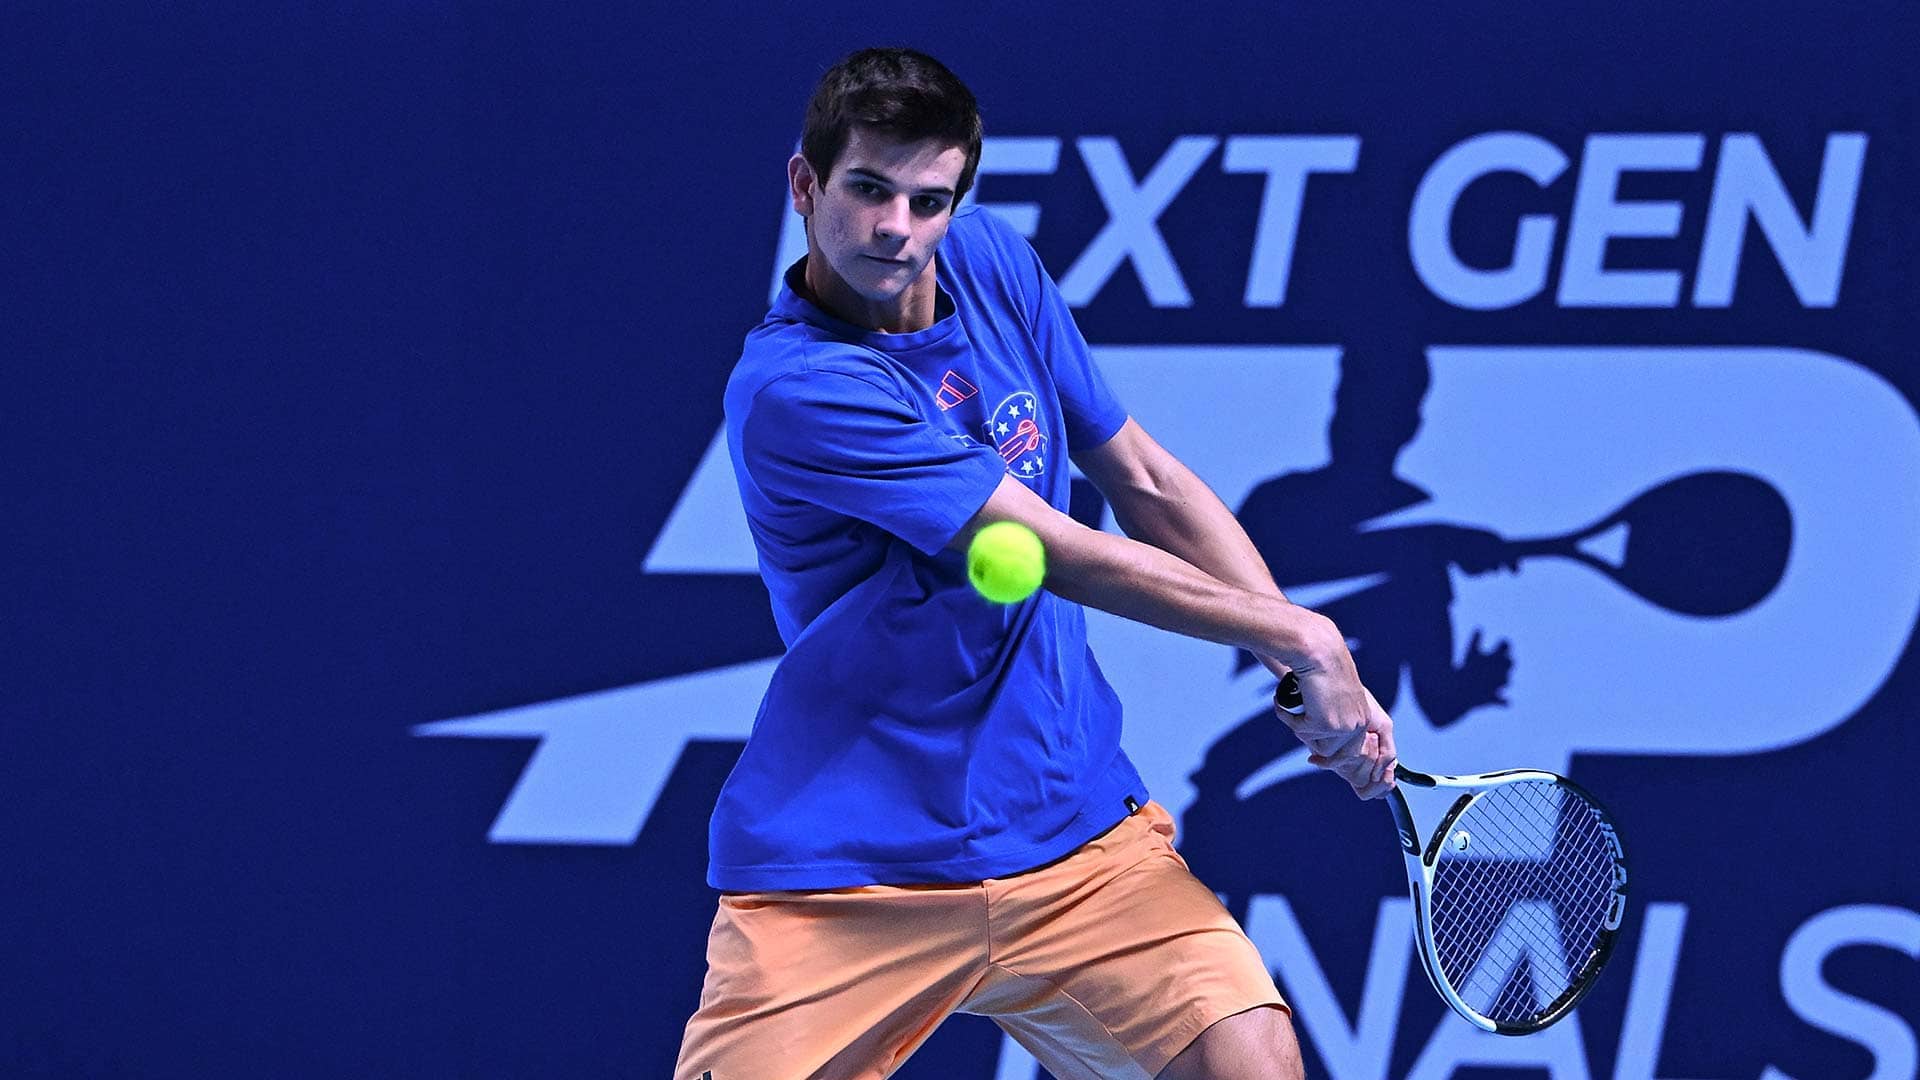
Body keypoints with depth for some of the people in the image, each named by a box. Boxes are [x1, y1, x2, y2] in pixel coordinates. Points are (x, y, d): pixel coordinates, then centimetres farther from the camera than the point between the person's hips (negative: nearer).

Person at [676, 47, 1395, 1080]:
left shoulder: (992, 266, 4)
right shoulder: (793, 391, -19)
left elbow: (1144, 482, 13)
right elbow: (1064, 559, -18)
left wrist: (1317, 676, 3)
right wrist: (1303, 640, -11)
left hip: (1072, 834, 5)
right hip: (846, 877, -5)